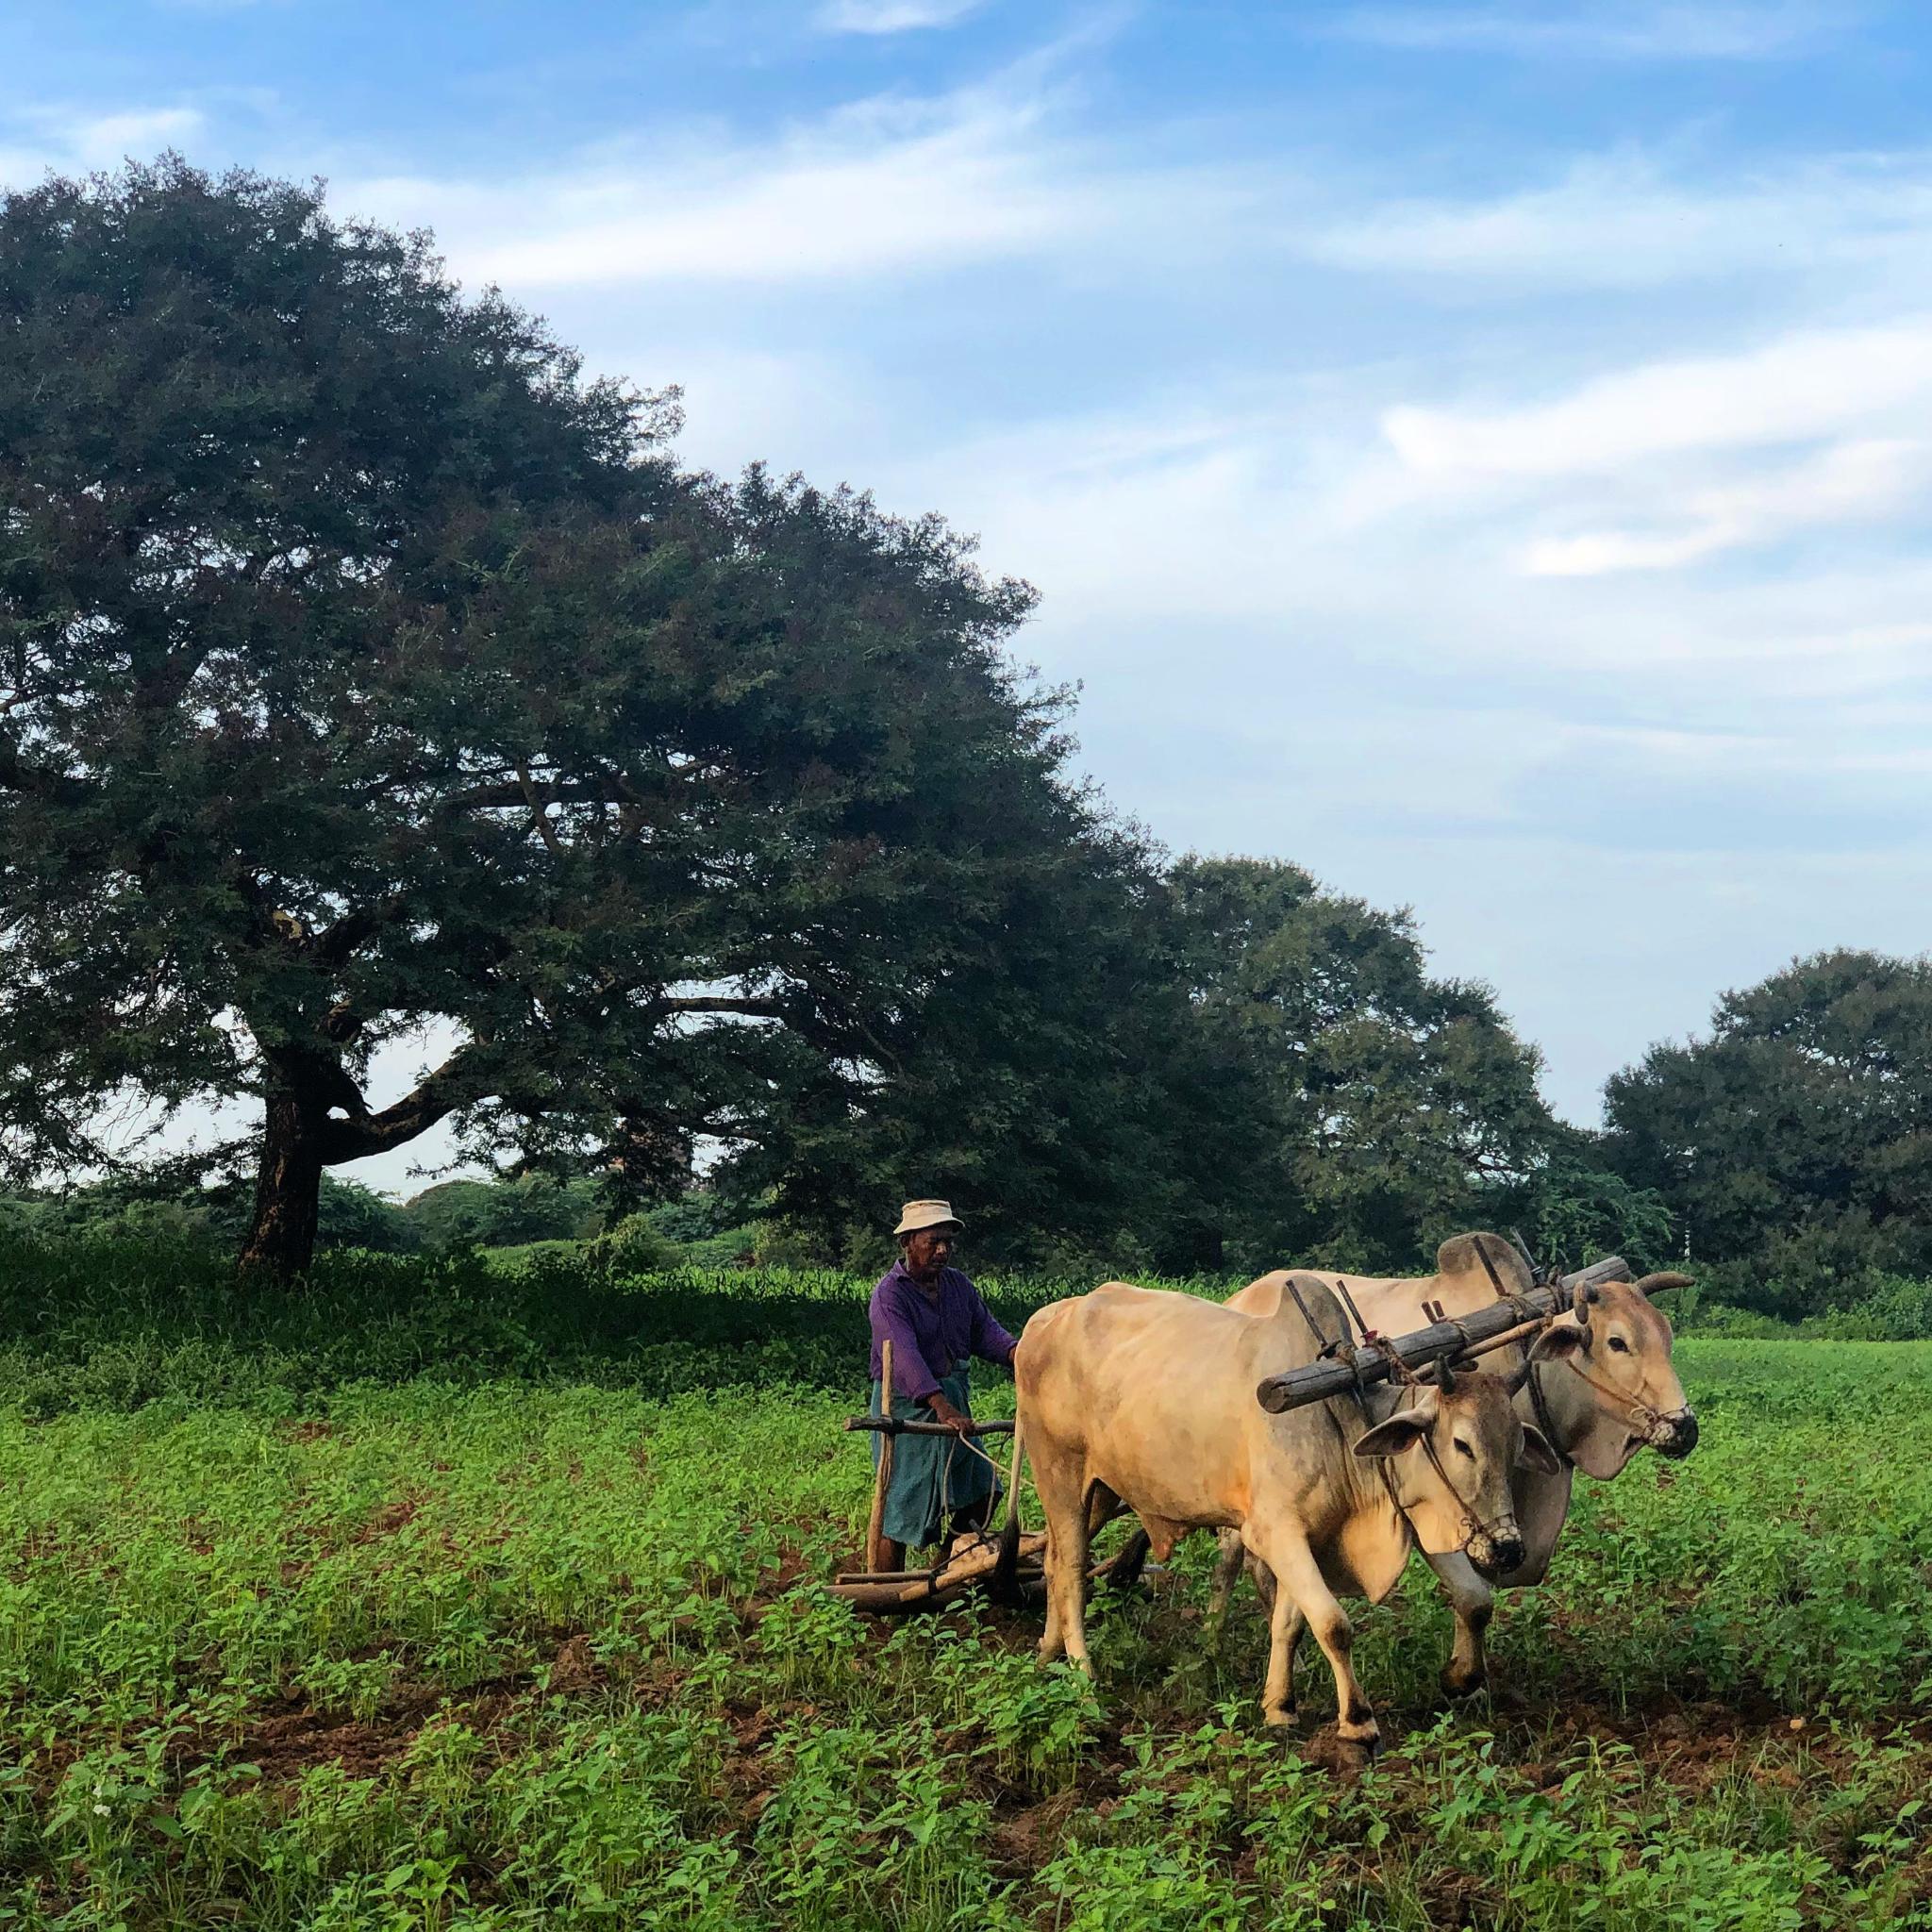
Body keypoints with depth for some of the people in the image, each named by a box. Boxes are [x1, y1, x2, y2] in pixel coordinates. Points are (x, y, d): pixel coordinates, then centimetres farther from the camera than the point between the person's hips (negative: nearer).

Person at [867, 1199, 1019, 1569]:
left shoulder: (958, 1284, 7)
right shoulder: (890, 1295, -17)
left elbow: (984, 1330, 4)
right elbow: (905, 1356, -29)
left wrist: (1015, 1354, -19)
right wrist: (943, 1408, -41)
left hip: (954, 1397, 7)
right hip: (907, 1405, -7)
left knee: (982, 1489, 9)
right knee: (900, 1502, -3)